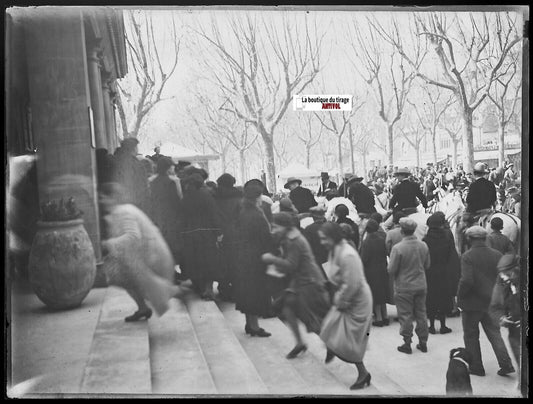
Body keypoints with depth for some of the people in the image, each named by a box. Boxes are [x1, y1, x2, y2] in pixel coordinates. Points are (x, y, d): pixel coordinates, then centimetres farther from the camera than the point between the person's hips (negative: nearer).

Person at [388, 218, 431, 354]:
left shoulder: (398, 248, -20)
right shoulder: (423, 246, -4)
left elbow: (391, 270, -14)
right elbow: (427, 265, 8)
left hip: (404, 287, -5)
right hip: (421, 285, 5)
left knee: (406, 315, 6)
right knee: (421, 314, 15)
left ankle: (407, 344, 13)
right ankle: (423, 342, 24)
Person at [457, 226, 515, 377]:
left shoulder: (467, 256, -16)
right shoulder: (497, 255, 0)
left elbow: (466, 280, -25)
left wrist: (460, 296, -9)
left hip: (472, 302, -5)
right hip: (491, 302, 5)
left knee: (471, 336, 9)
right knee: (494, 333, 14)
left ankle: (476, 367, 15)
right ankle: (506, 364, 5)